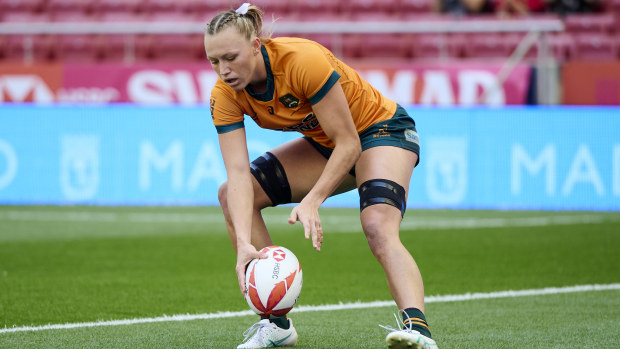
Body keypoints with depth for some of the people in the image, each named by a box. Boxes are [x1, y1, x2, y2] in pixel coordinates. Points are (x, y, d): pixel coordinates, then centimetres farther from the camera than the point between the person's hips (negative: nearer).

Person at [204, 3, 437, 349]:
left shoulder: (303, 61, -34)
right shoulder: (225, 96, -17)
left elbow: (349, 144, -28)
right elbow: (238, 173, -25)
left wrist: (312, 201, -39)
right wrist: (244, 243, -39)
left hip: (381, 128, -7)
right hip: (324, 143, 7)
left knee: (379, 229, -33)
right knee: (231, 195, -5)